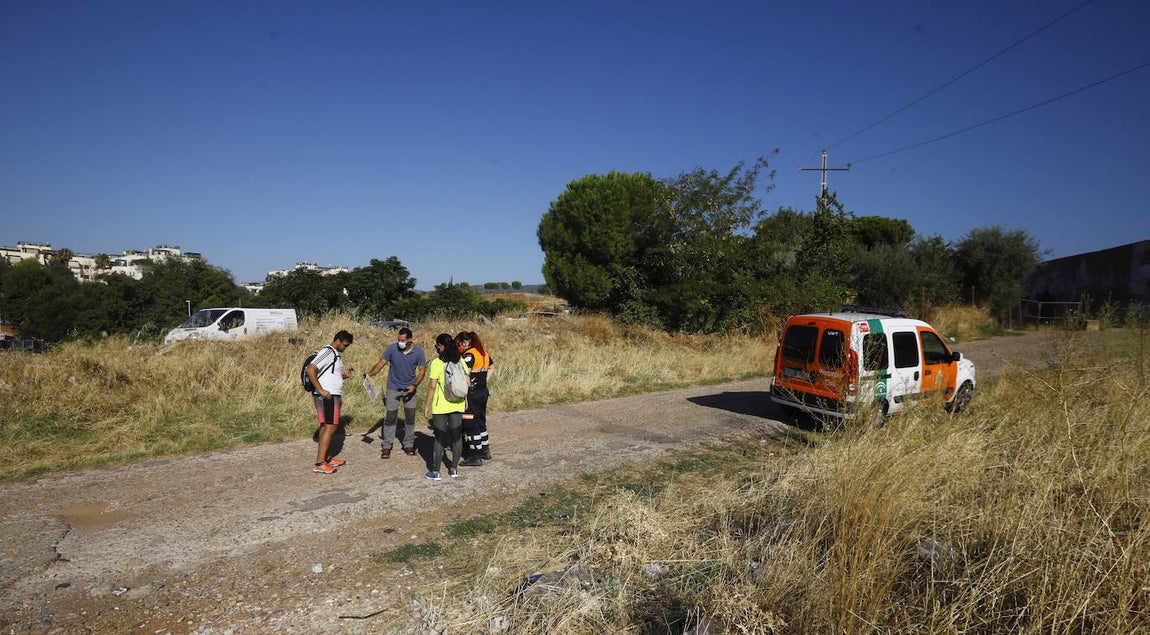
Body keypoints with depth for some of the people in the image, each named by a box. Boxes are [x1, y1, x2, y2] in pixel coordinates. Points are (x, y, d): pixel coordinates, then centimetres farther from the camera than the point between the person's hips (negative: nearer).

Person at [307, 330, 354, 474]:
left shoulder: (336, 354, 19)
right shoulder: (327, 352, -12)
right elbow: (310, 369, -21)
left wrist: (345, 375, 7)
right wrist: (321, 390, -23)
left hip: (333, 396, 10)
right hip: (326, 396, -10)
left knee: (326, 427, 14)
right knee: (330, 427, -11)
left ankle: (328, 458, 22)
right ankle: (319, 464, -11)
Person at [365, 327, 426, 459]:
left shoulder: (418, 351, -13)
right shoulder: (392, 348, -15)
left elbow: (422, 370, -6)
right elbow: (381, 363, -12)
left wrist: (415, 386, -17)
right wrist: (369, 375, -26)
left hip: (410, 388, 1)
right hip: (393, 387, -1)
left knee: (410, 417, 7)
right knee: (390, 417, -2)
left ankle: (408, 445, 21)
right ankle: (386, 446, 9)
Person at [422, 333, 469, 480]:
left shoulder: (437, 363, -13)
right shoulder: (460, 360, 2)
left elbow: (432, 387, -13)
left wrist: (427, 405, -5)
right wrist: (465, 398, 18)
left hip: (441, 406, -4)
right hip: (458, 404, 4)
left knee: (440, 438, 3)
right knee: (457, 436, 12)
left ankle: (435, 471, 11)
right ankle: (454, 468, 20)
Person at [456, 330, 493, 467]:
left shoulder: (469, 355, -16)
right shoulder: (484, 353, 9)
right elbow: (490, 369, 24)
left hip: (472, 394, -8)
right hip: (484, 392, 8)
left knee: (471, 424, 1)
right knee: (481, 421, 20)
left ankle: (475, 457, 6)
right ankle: (485, 450, 31)